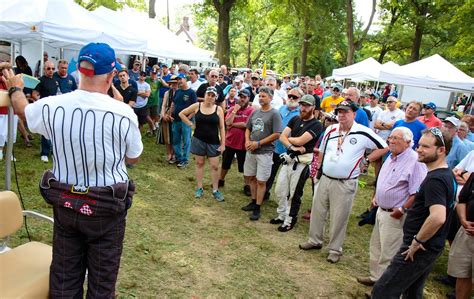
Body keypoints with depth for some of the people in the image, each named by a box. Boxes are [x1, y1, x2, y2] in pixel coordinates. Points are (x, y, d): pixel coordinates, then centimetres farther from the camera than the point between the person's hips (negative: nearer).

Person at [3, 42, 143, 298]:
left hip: (64, 202, 4)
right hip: (107, 206, -3)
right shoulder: (124, 114, -20)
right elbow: (133, 158, -3)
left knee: (64, 276, 20)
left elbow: (23, 110, 15)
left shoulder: (52, 106, -10)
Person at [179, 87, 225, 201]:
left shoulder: (218, 109, -5)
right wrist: (190, 124, -2)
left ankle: (215, 190, 14)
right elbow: (181, 114, 7)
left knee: (215, 166, 2)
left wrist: (223, 143, -5)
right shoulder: (197, 106, -4)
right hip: (198, 140, 1)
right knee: (199, 163, 11)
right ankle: (200, 188, 23)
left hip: (213, 142, 0)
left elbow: (222, 128, -2)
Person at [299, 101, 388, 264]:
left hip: (345, 184, -5)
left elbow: (383, 147, -2)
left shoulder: (363, 133, -11)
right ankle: (315, 240, 33)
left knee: (339, 218, 5)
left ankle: (335, 249, 21)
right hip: (324, 179, 5)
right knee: (317, 211, 15)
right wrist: (318, 170, 16)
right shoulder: (331, 130, 4)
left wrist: (366, 160, -5)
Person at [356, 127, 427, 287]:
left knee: (388, 253, 2)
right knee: (376, 247, 21)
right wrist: (376, 196, 14)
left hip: (395, 216, -9)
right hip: (381, 210, 9)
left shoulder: (415, 161, -20)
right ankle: (375, 276, 37)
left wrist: (402, 210, -21)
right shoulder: (391, 157, 9)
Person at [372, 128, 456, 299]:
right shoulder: (447, 174, 9)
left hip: (419, 250, -10)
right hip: (431, 248, 10)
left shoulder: (434, 180, -23)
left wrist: (418, 240, -23)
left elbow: (438, 217, -37)